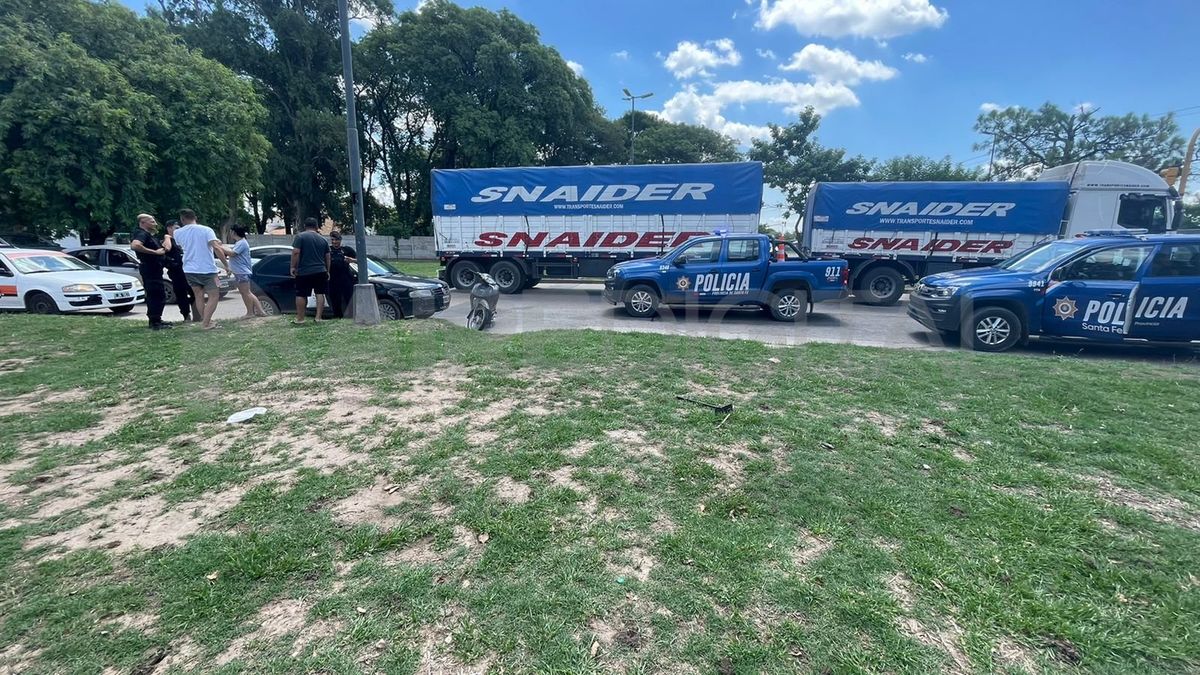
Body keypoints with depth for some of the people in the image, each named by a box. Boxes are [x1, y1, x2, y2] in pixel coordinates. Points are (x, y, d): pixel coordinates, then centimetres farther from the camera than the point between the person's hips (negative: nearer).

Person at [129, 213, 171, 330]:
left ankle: (157, 320, 24)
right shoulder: (141, 234, -12)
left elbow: (166, 248, 28)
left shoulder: (150, 236, 19)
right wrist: (155, 252, -27)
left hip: (155, 269, 11)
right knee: (154, 295, -10)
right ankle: (154, 323, -9)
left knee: (159, 295, 16)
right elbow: (135, 245, -32)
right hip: (149, 269, -11)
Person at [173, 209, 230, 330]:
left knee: (199, 296, 15)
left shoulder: (178, 233, 4)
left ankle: (205, 321, 16)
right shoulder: (206, 230, -9)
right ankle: (206, 323, -9)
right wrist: (226, 264, -15)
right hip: (207, 269, -5)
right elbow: (216, 248, -19)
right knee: (214, 296, 1)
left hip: (189, 270, 5)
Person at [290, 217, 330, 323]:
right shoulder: (323, 239, 11)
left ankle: (300, 318, 8)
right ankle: (318, 317, 1)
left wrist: (293, 267, -5)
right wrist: (327, 271, 22)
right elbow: (327, 257, 14)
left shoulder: (300, 237, -3)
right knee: (320, 294, 5)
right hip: (320, 271, 3)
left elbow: (296, 252, -12)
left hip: (304, 272, -3)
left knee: (301, 295, 4)